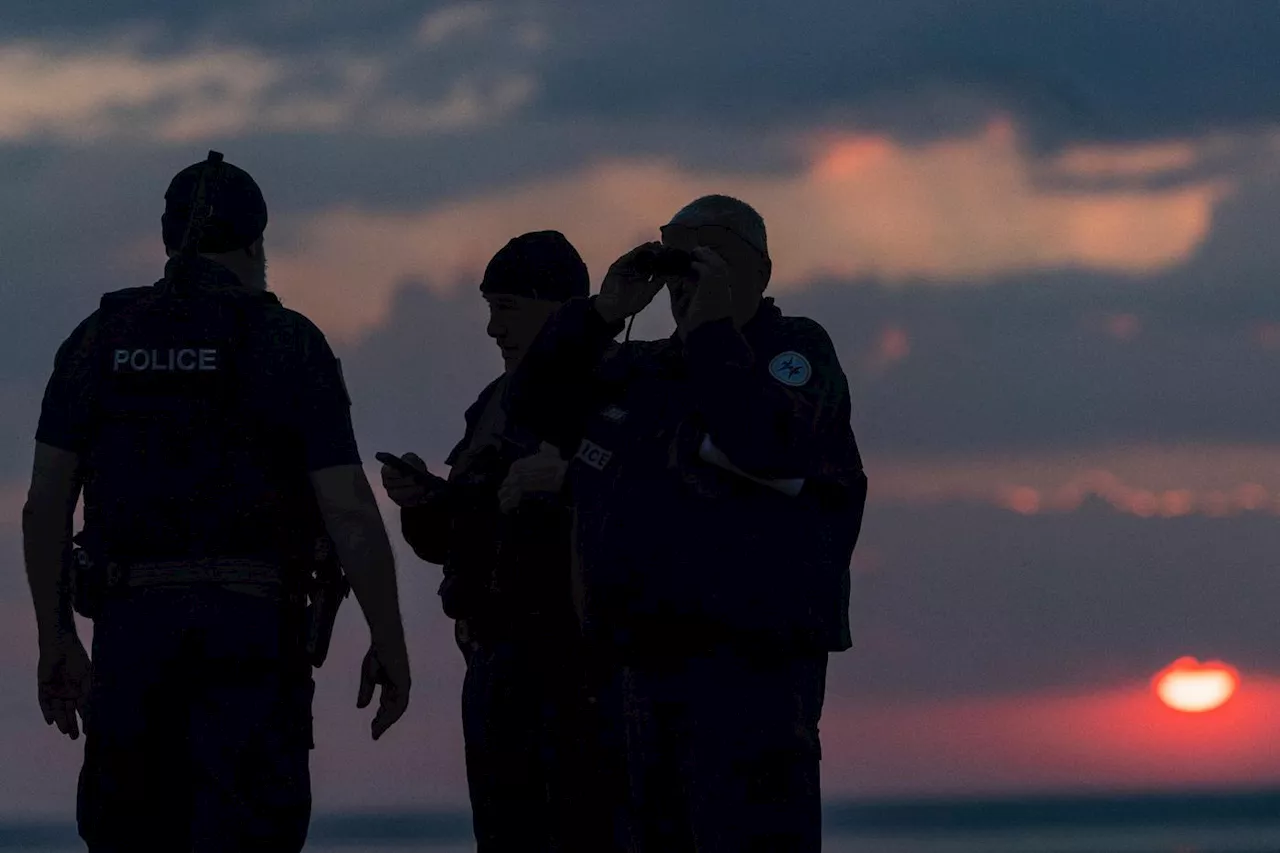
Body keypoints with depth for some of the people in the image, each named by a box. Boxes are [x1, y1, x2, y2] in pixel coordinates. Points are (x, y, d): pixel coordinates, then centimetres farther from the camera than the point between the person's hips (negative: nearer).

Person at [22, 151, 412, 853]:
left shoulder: (98, 340, 8)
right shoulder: (288, 344, -1)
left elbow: (44, 504, 6)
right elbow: (349, 511, -6)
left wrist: (55, 642, 14)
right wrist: (390, 646, 3)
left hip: (132, 622, 3)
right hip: (252, 628, -3)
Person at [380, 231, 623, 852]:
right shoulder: (497, 405, 19)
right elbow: (448, 539, 22)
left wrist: (574, 475, -31)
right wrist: (421, 500, 1)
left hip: (580, 660, -8)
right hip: (498, 658, 8)